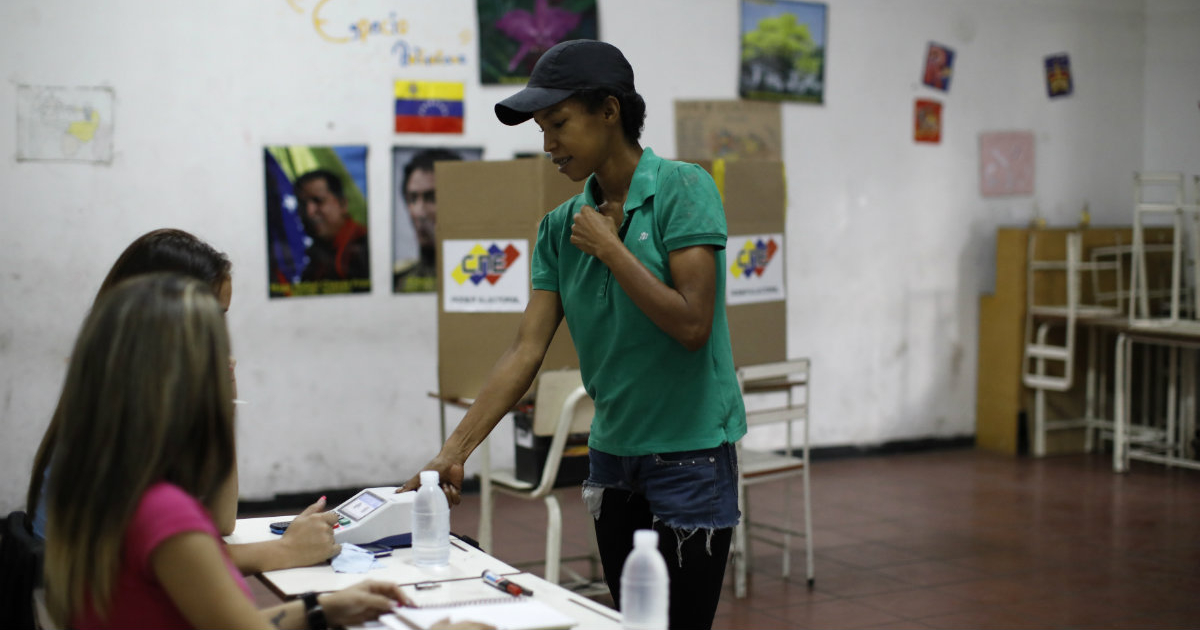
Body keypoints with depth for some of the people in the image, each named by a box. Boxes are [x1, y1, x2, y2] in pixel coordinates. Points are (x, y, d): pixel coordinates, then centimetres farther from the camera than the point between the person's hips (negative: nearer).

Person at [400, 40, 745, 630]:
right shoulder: (561, 227, 5)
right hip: (613, 453, 6)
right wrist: (453, 451, -7)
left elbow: (692, 324, -18)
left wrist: (609, 248, -14)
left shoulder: (683, 189, -11)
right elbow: (527, 349, 1)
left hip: (689, 453, -6)